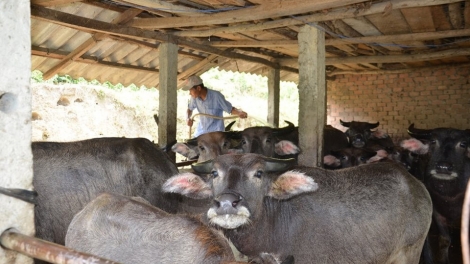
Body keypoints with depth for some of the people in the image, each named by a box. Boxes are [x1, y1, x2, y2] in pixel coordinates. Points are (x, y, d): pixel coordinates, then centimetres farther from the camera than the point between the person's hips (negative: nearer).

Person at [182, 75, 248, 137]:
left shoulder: (216, 96, -23)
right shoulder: (195, 97, -9)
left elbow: (231, 109, -13)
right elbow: (190, 108, 11)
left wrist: (239, 112, -34)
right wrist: (188, 118, -9)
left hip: (216, 132, -5)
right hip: (200, 131, 5)